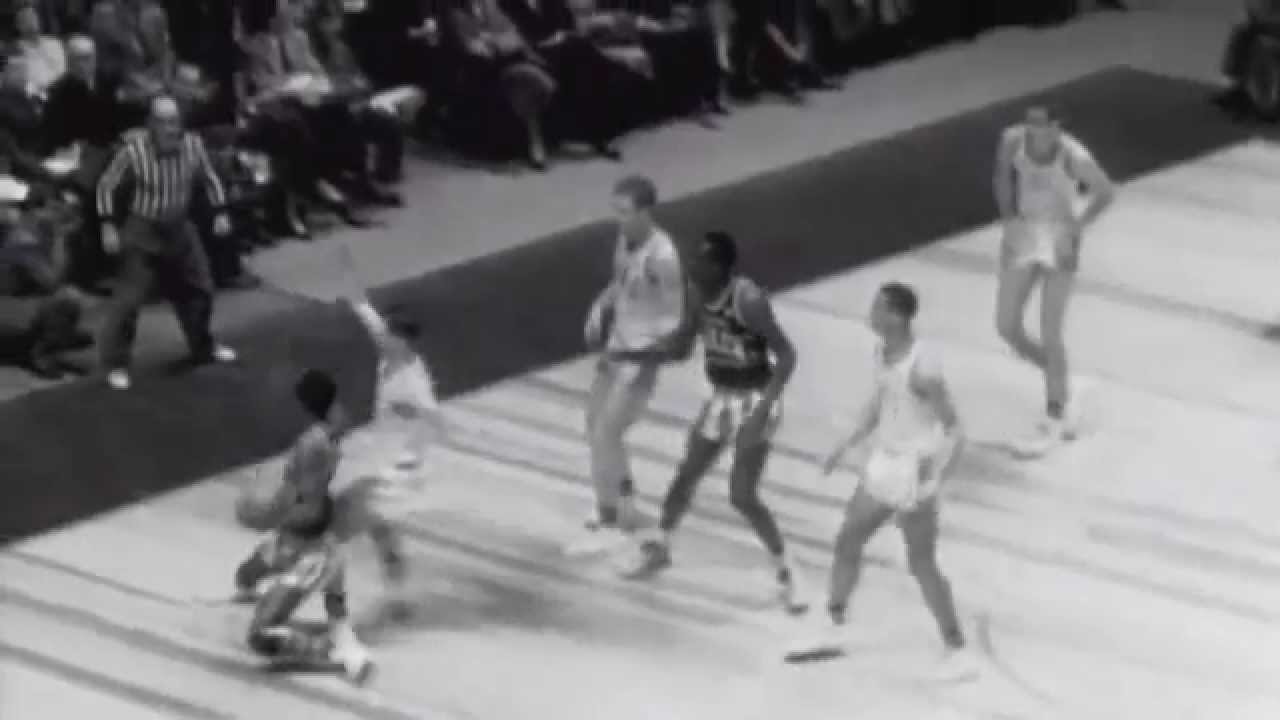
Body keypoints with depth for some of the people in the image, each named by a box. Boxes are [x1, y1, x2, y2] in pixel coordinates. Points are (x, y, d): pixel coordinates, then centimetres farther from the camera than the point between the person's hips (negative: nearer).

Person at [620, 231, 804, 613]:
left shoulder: (748, 300, -27)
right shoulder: (702, 296, -4)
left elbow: (787, 355, -28)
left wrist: (763, 409, -35)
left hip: (753, 402, -7)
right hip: (721, 398, 7)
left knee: (743, 496, -10)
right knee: (687, 474, 17)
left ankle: (785, 574, 7)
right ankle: (660, 547, 39)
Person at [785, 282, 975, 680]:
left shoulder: (922, 368, -26)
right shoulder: (882, 350, -1)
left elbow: (955, 430, -22)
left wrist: (935, 482, -28)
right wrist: (848, 445, 13)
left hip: (914, 472, -8)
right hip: (884, 463, 8)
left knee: (922, 566, 0)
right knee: (847, 542, 17)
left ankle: (958, 653, 14)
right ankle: (832, 631, 34)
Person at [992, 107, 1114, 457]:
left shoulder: (1074, 157, -25)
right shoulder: (1012, 140, -15)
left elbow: (1106, 192, -8)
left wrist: (1075, 228, -14)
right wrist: (1009, 220, -4)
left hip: (1059, 236, -4)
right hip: (1024, 232, 4)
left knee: (1049, 335, -4)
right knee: (1007, 327, 1)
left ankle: (1054, 420, 14)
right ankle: (1061, 391, 26)